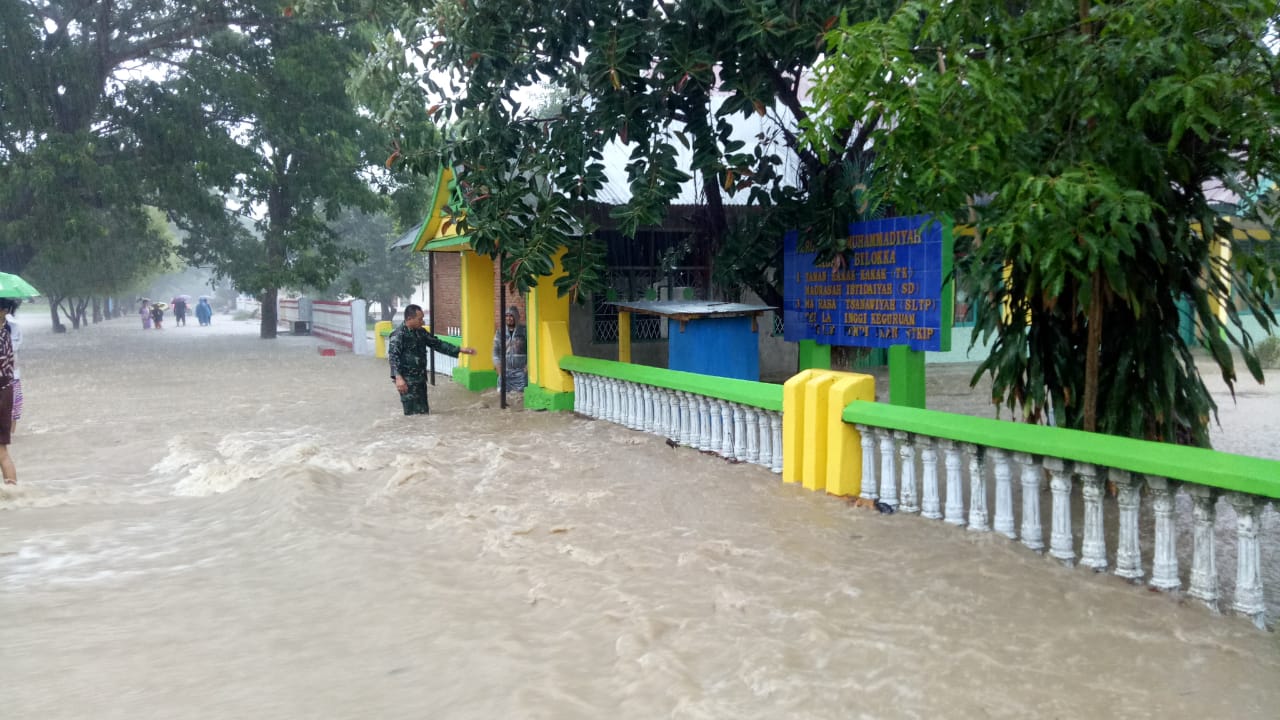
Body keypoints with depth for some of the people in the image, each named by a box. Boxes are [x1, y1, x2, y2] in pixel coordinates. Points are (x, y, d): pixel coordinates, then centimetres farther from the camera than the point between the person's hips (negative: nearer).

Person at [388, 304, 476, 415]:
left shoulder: (421, 332, 11)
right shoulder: (399, 334, -13)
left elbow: (437, 344, 17)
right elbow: (393, 356, -19)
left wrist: (459, 350, 12)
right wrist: (398, 377, -30)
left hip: (420, 378, 8)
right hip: (407, 380, -8)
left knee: (423, 412, 9)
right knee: (413, 414, -8)